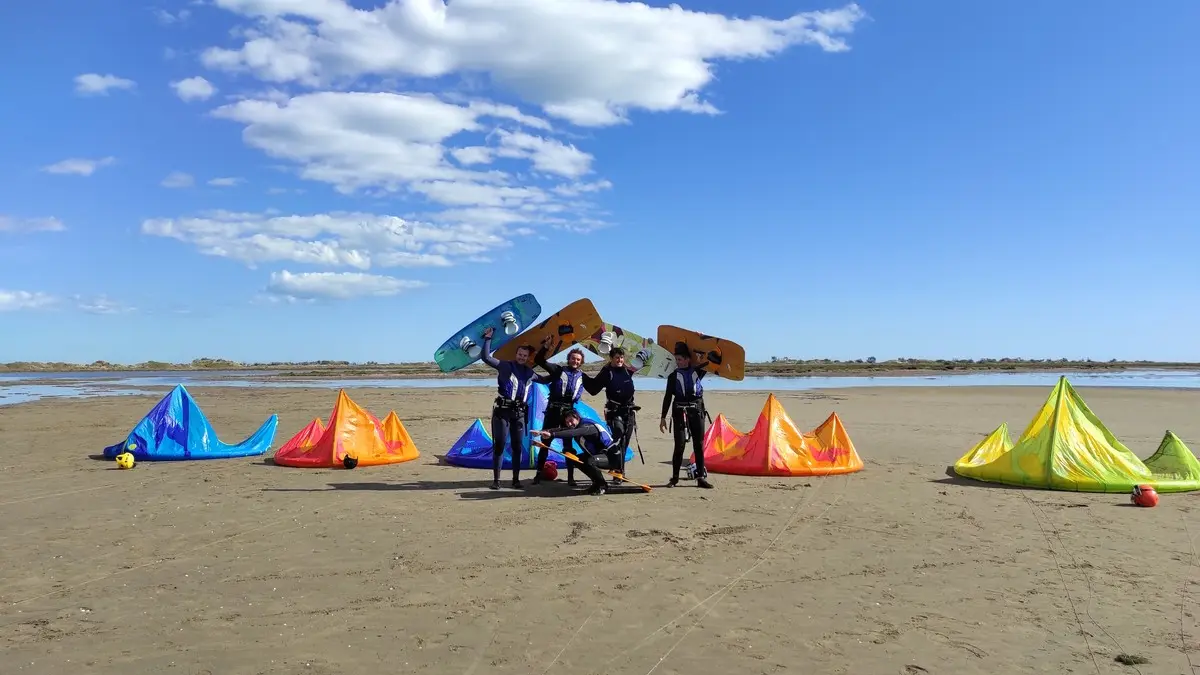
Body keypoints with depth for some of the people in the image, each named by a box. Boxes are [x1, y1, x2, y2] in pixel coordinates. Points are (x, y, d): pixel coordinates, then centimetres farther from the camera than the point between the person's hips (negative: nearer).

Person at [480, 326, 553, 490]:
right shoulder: (505, 366, -3)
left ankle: (516, 479, 14)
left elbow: (545, 380, 30)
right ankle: (496, 479, 3)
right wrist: (488, 339, -19)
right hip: (502, 411, -5)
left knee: (518, 447, 6)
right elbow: (486, 358, -15)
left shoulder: (529, 372, 13)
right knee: (499, 445, -3)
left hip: (519, 412, 5)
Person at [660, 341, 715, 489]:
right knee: (679, 445, -5)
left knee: (699, 445, 3)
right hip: (680, 411, -1)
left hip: (697, 411, 2)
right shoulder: (673, 376, 7)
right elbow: (667, 397, 6)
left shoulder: (697, 371, 10)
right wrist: (663, 417, 2)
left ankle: (701, 477, 7)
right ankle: (675, 478, 2)